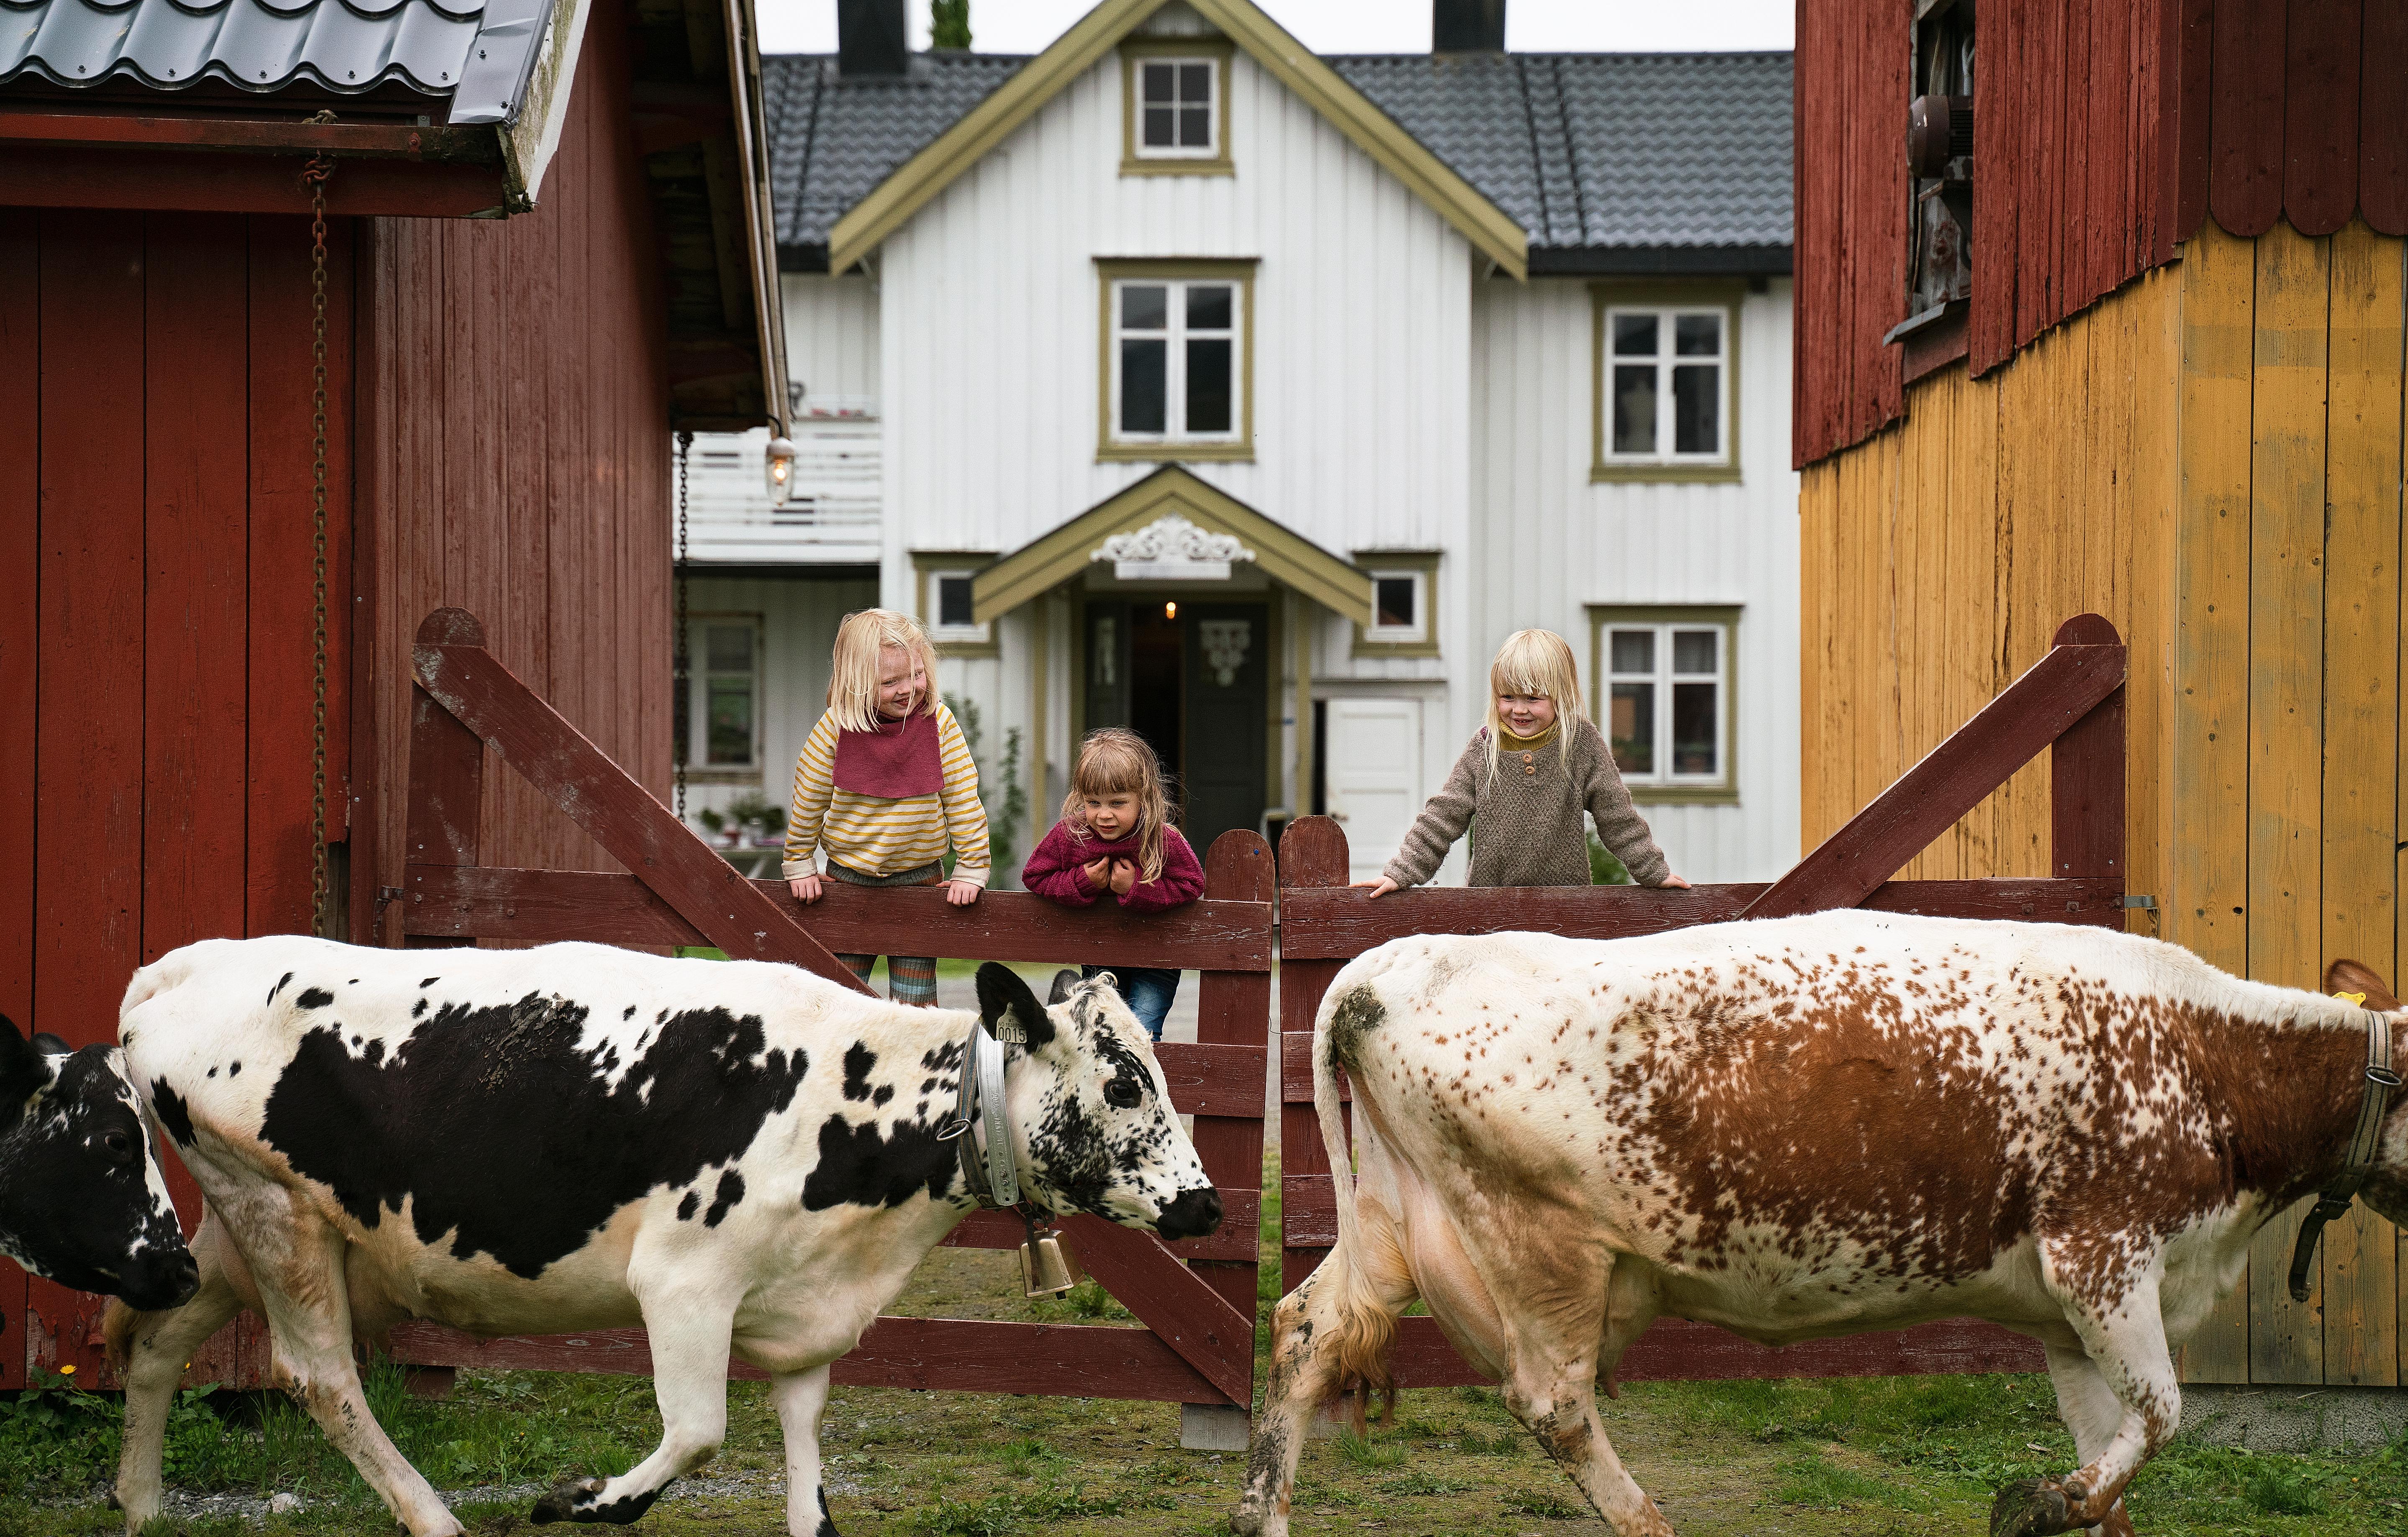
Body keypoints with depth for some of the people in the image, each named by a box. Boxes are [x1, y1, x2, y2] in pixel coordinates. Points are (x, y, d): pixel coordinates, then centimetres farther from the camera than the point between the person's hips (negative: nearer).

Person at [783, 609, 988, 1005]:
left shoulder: (939, 723, -10)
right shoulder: (836, 727, -12)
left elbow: (963, 799, -4)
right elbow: (808, 799, 0)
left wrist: (970, 870, -5)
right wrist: (799, 866, 5)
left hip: (919, 877, 0)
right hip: (847, 876, 0)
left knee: (914, 1004, 5)